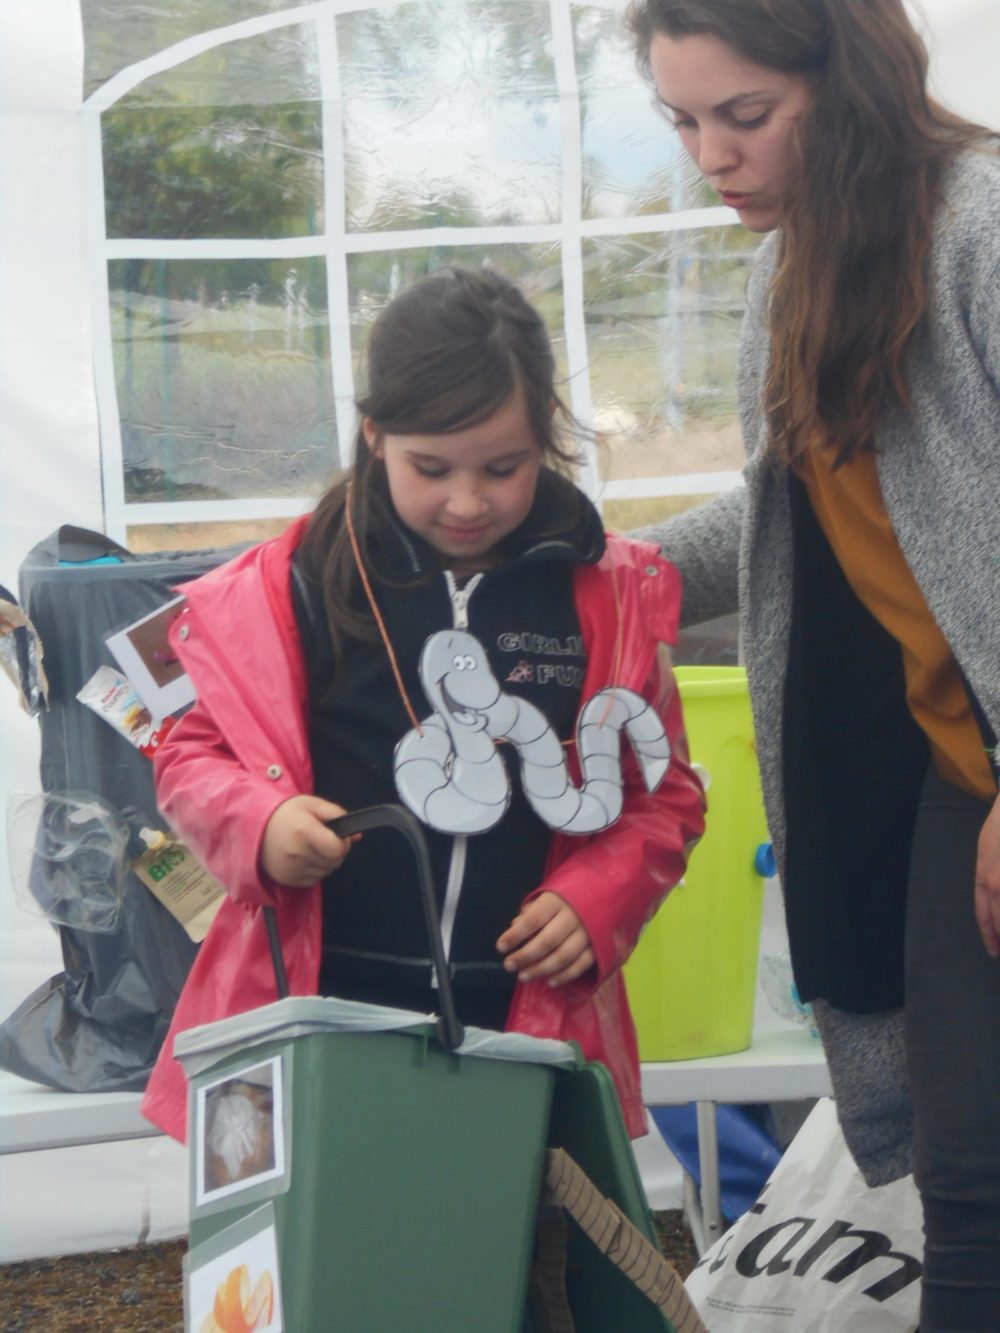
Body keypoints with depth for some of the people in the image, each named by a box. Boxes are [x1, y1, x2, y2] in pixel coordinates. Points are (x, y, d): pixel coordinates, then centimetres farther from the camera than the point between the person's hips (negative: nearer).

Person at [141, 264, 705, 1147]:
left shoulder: (609, 594, 3)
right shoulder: (292, 586, -1)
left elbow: (664, 793, 10)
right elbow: (193, 752, 8)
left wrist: (597, 900, -7)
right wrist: (259, 821, -12)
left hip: (534, 1020, 1)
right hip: (320, 1021, 0)